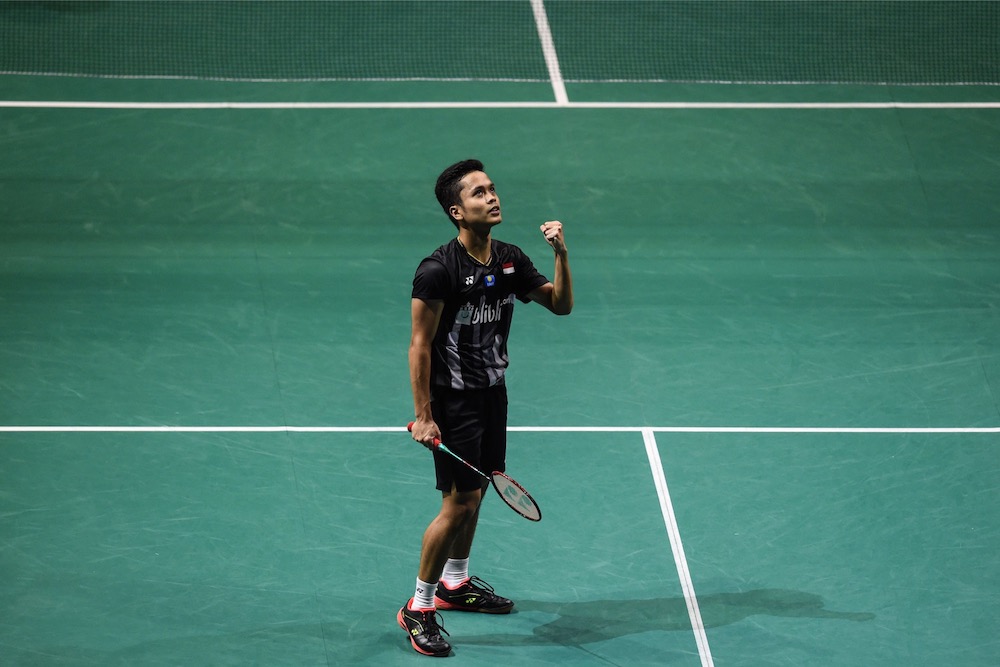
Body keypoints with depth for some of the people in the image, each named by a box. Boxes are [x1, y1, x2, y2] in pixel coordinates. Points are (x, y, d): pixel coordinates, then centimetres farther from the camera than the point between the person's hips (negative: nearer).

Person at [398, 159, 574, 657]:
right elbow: (420, 345, -18)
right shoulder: (438, 270, -21)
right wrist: (423, 416, -18)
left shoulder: (510, 261, 1)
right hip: (453, 401, -7)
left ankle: (455, 584, 37)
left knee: (476, 492, 18)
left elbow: (561, 305, 7)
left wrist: (561, 255, -11)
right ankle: (418, 609, 5)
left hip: (493, 392, 7)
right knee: (459, 503, -7)